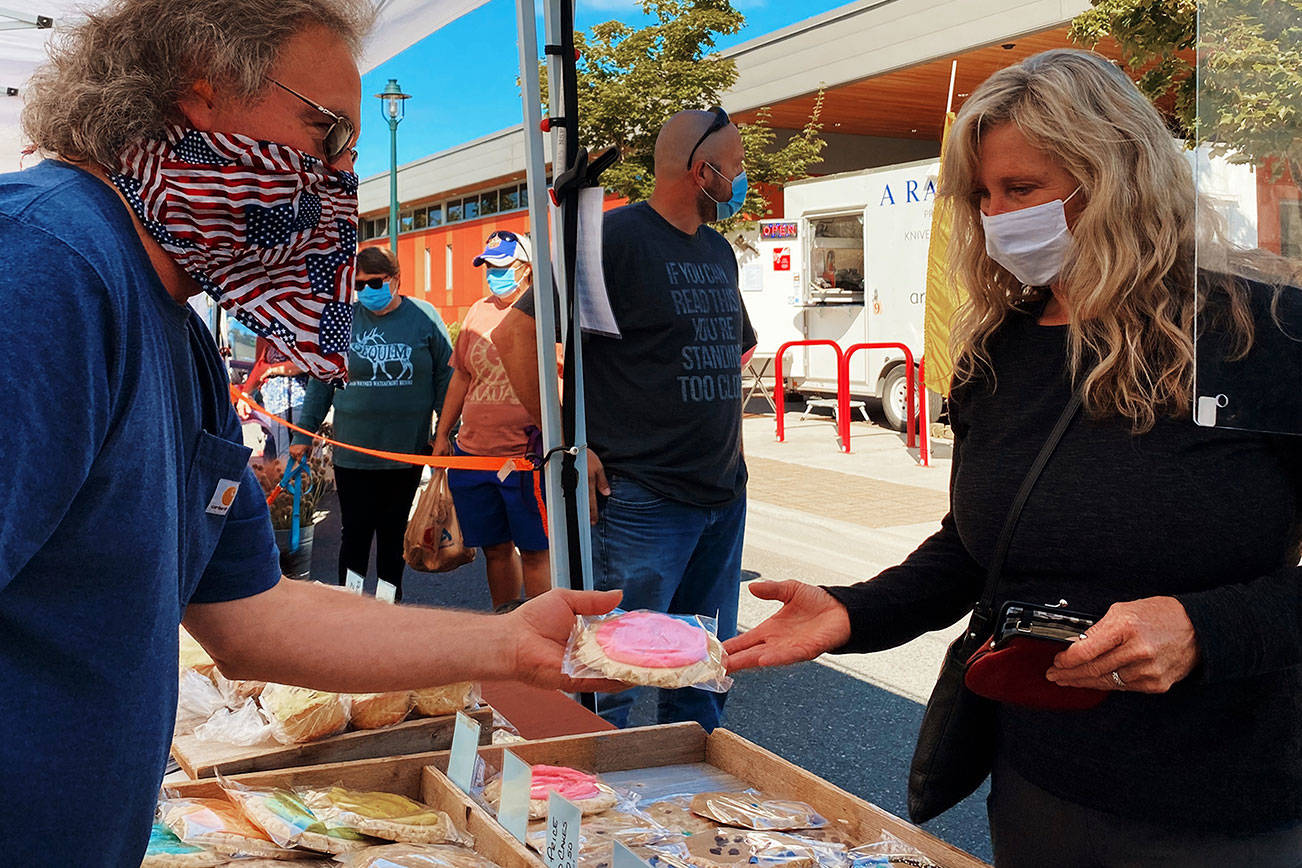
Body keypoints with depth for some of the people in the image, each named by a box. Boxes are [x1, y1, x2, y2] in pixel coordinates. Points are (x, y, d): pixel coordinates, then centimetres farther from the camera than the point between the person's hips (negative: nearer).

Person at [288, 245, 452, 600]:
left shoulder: (423, 318, 0)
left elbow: (445, 379, 4)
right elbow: (320, 382, 9)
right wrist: (303, 434, 8)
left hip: (407, 451, 0)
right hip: (352, 449, 1)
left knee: (394, 531, 11)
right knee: (355, 531, 2)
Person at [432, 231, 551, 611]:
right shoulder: (478, 311, 14)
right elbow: (461, 376, 20)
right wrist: (442, 434, 20)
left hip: (527, 455, -5)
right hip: (473, 453, 5)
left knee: (533, 550, -1)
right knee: (495, 548, 12)